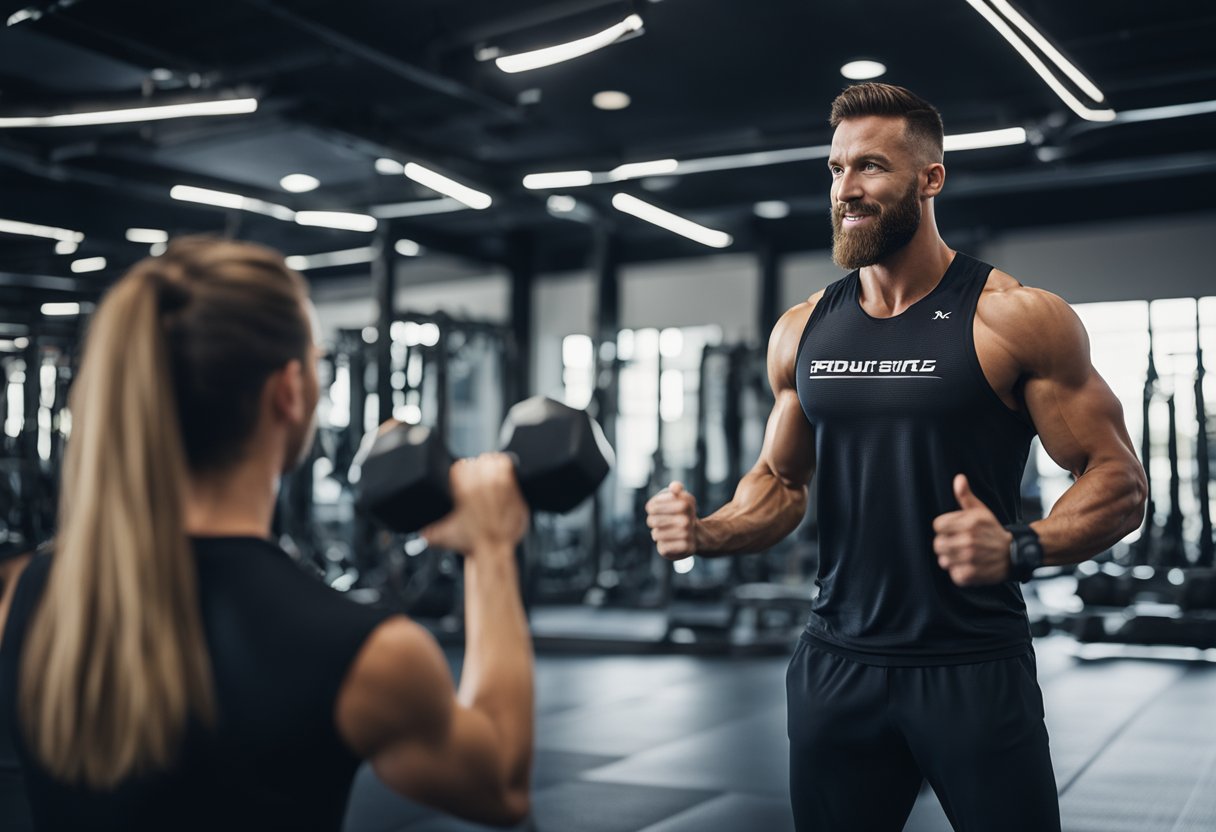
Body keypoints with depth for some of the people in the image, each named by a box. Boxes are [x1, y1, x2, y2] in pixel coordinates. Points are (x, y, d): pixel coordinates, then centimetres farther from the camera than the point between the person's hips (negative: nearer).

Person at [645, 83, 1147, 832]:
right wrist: (707, 532, -4)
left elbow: (1117, 478, -7)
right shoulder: (802, 332, 6)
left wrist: (1019, 548, -26)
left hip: (973, 665, -4)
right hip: (838, 661, 4)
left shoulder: (1012, 318, -8)